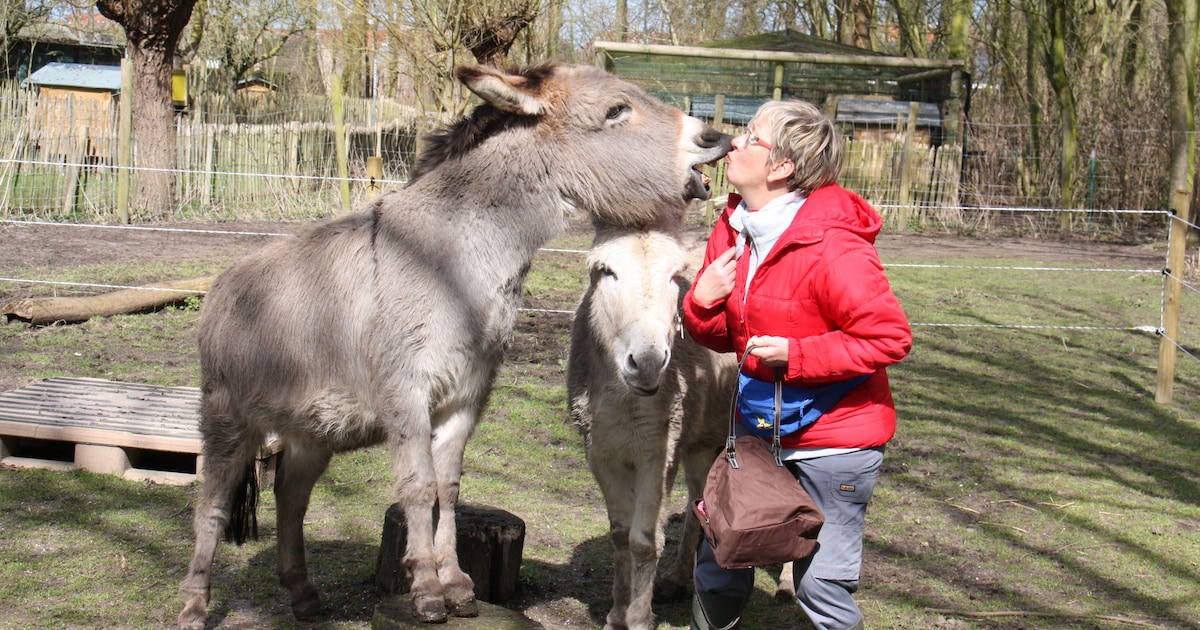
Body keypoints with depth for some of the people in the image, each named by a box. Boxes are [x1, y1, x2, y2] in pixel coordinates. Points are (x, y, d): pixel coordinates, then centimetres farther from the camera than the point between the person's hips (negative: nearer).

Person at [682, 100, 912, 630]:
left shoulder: (834, 249, -24)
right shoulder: (734, 229, 1)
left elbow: (890, 338, -22)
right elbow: (724, 336, 9)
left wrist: (797, 355, -27)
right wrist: (702, 302, -13)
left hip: (835, 440, -7)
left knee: (821, 586, 2)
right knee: (719, 562, 18)